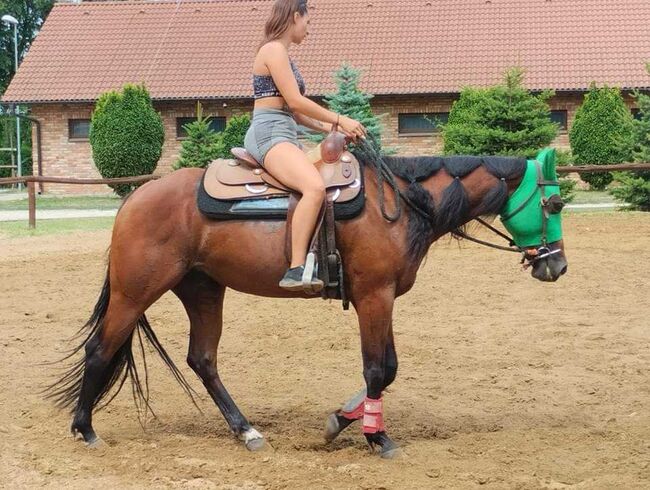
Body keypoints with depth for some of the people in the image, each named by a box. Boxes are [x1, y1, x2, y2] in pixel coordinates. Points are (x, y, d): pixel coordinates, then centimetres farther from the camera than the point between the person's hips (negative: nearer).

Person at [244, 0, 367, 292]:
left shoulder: (281, 53, 23)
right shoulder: (274, 50, -8)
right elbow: (296, 101, -14)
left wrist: (330, 129, 15)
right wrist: (339, 120, -7)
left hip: (282, 133, 11)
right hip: (269, 133, -11)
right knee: (315, 187, -33)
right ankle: (296, 270, -38)